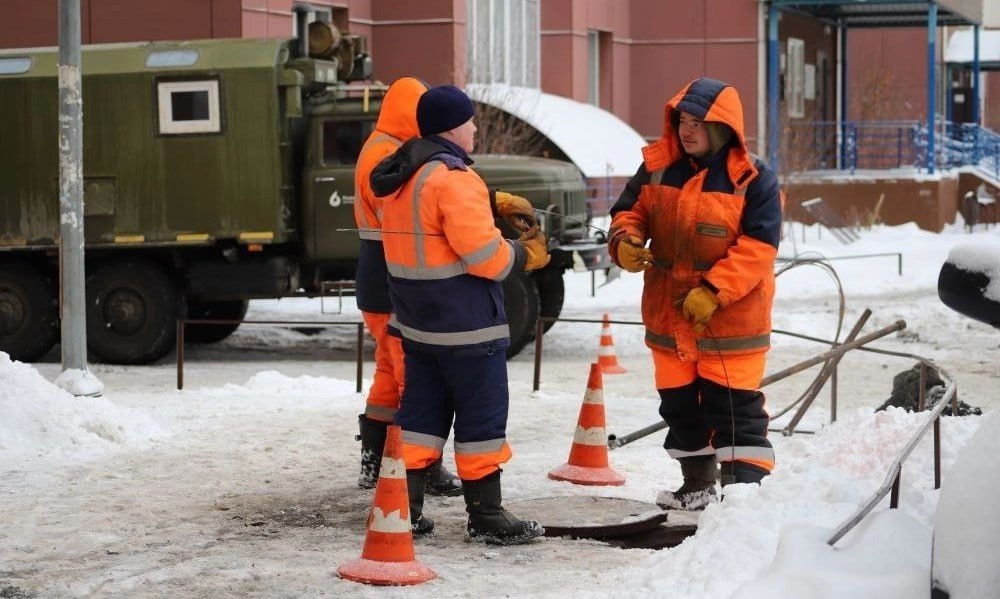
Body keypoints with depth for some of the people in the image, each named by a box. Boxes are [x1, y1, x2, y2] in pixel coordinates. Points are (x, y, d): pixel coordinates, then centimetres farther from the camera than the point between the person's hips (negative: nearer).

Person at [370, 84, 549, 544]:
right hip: (465, 322, -9)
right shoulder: (453, 178, -20)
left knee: (422, 410, 15)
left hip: (417, 319, 9)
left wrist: (494, 204, 10)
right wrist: (526, 254, -6)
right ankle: (485, 516, 4)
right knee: (482, 415, 0)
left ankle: (405, 507, 15)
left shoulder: (401, 175, 10)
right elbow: (484, 255, -22)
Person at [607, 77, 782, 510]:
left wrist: (713, 292, -24)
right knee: (680, 404, 17)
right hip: (668, 314, 6)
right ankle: (697, 485, 32)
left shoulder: (753, 180, -12)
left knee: (735, 407, -6)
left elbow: (757, 248, -16)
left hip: (731, 318, -5)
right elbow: (630, 211, 12)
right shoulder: (656, 168, 2)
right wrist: (625, 241, -13)